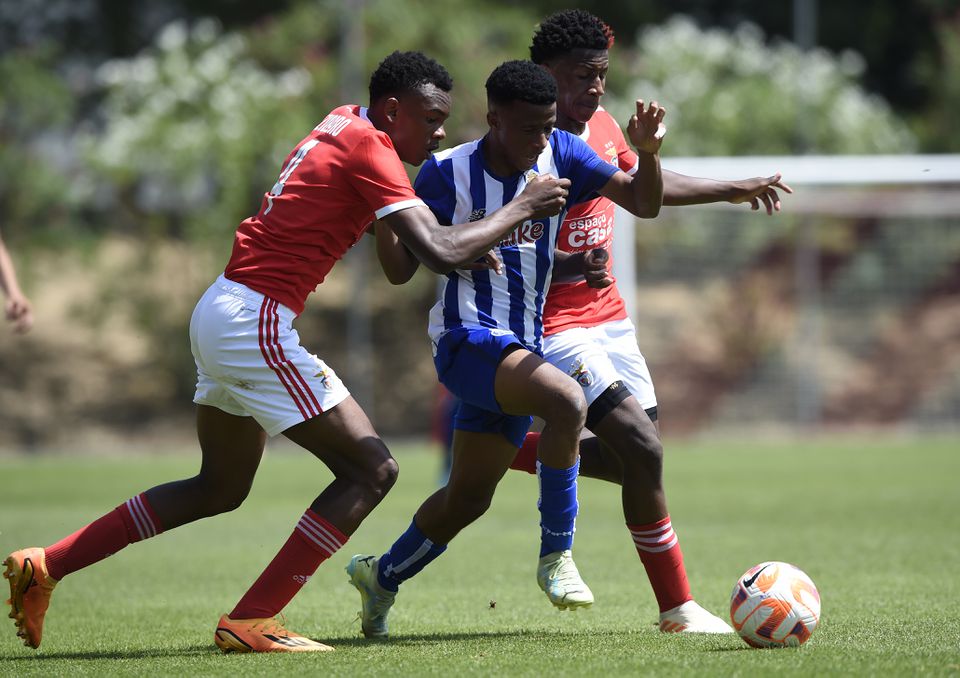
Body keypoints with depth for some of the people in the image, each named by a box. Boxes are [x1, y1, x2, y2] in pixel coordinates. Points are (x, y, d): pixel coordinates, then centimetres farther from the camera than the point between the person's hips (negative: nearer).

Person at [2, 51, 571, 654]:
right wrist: (518, 211, -8)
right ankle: (250, 622, -8)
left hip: (219, 310, 10)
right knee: (372, 470, -6)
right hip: (255, 325, -10)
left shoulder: (341, 126, 15)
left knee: (221, 488, 23)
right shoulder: (369, 150, -14)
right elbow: (440, 253, -22)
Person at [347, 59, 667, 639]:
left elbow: (644, 203, -1)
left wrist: (648, 152, -20)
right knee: (568, 400, -33)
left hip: (523, 346, 6)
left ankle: (383, 576, 37)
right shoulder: (448, 173, -8)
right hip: (468, 336, -6)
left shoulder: (562, 155, 1)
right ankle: (557, 555, -21)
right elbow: (401, 269, -4)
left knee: (468, 498, 12)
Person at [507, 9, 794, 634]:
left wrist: (732, 190, 33)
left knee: (635, 457, 9)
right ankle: (677, 608, -6)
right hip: (554, 324, -9)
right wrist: (570, 263, -36)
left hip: (608, 318, 9)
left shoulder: (602, 126, 7)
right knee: (643, 448, -17)